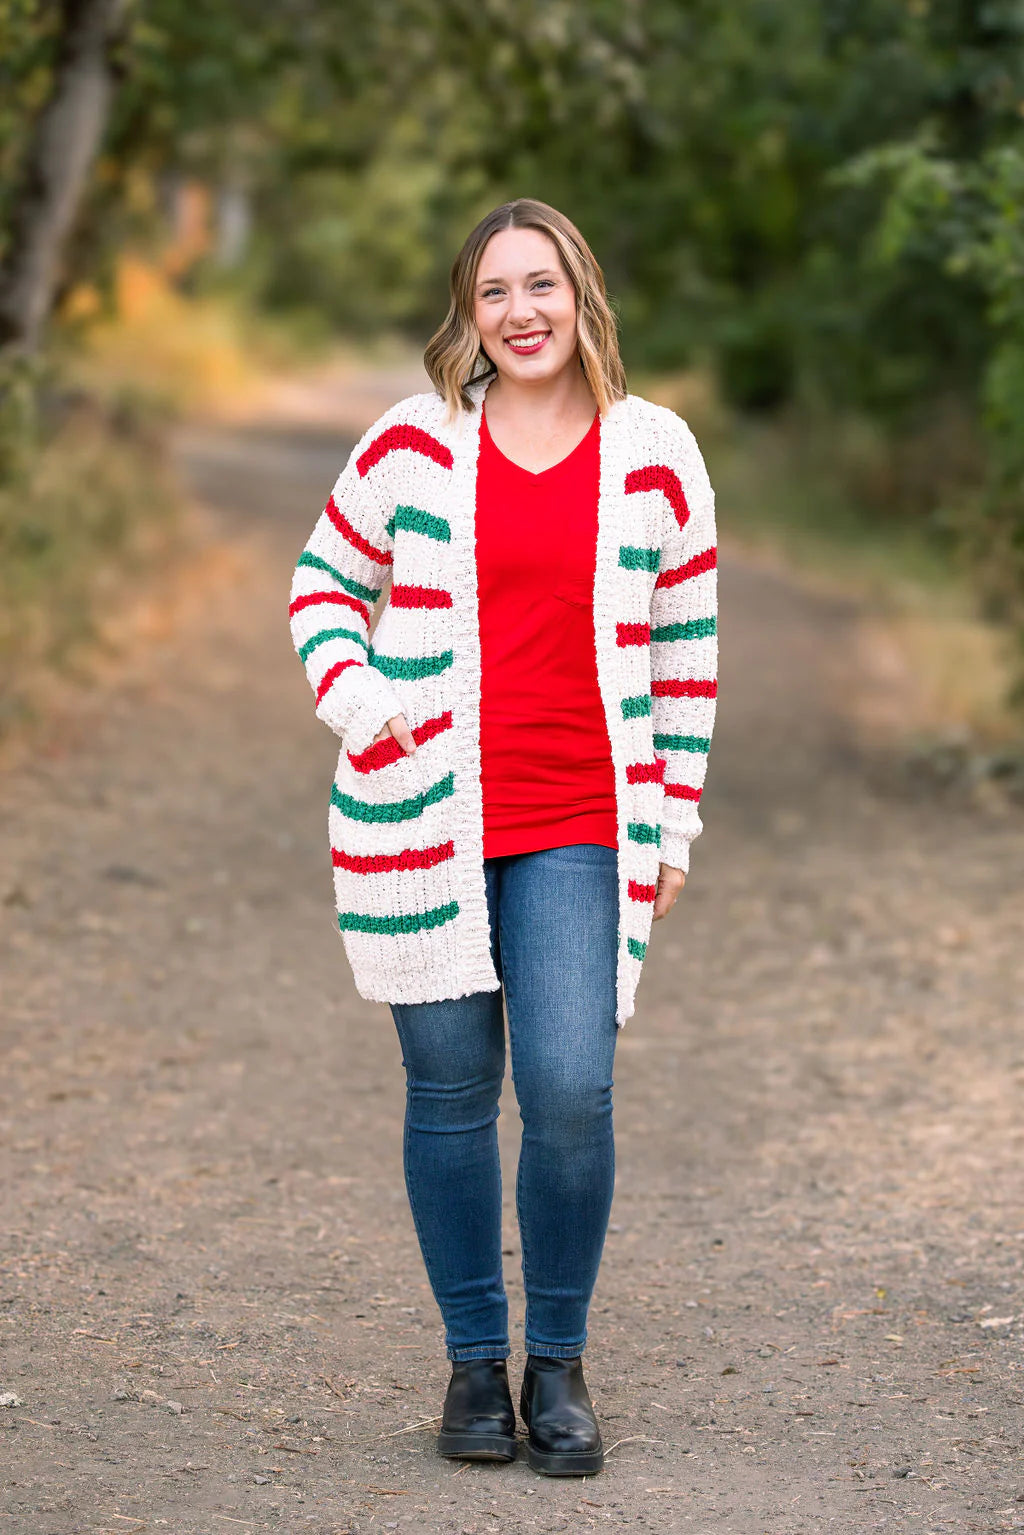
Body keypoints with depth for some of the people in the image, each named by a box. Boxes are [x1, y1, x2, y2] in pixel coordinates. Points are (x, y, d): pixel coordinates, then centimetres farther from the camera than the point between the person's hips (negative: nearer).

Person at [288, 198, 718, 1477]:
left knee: (570, 1093, -12)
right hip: (421, 821, 1)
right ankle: (475, 1361, 21)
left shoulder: (655, 455, 4)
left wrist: (674, 821, 8)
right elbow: (324, 580, 14)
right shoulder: (411, 443, 3)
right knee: (451, 1096, 5)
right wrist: (355, 700, -5)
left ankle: (558, 1363, 8)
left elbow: (688, 646, 11)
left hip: (579, 834, 0)